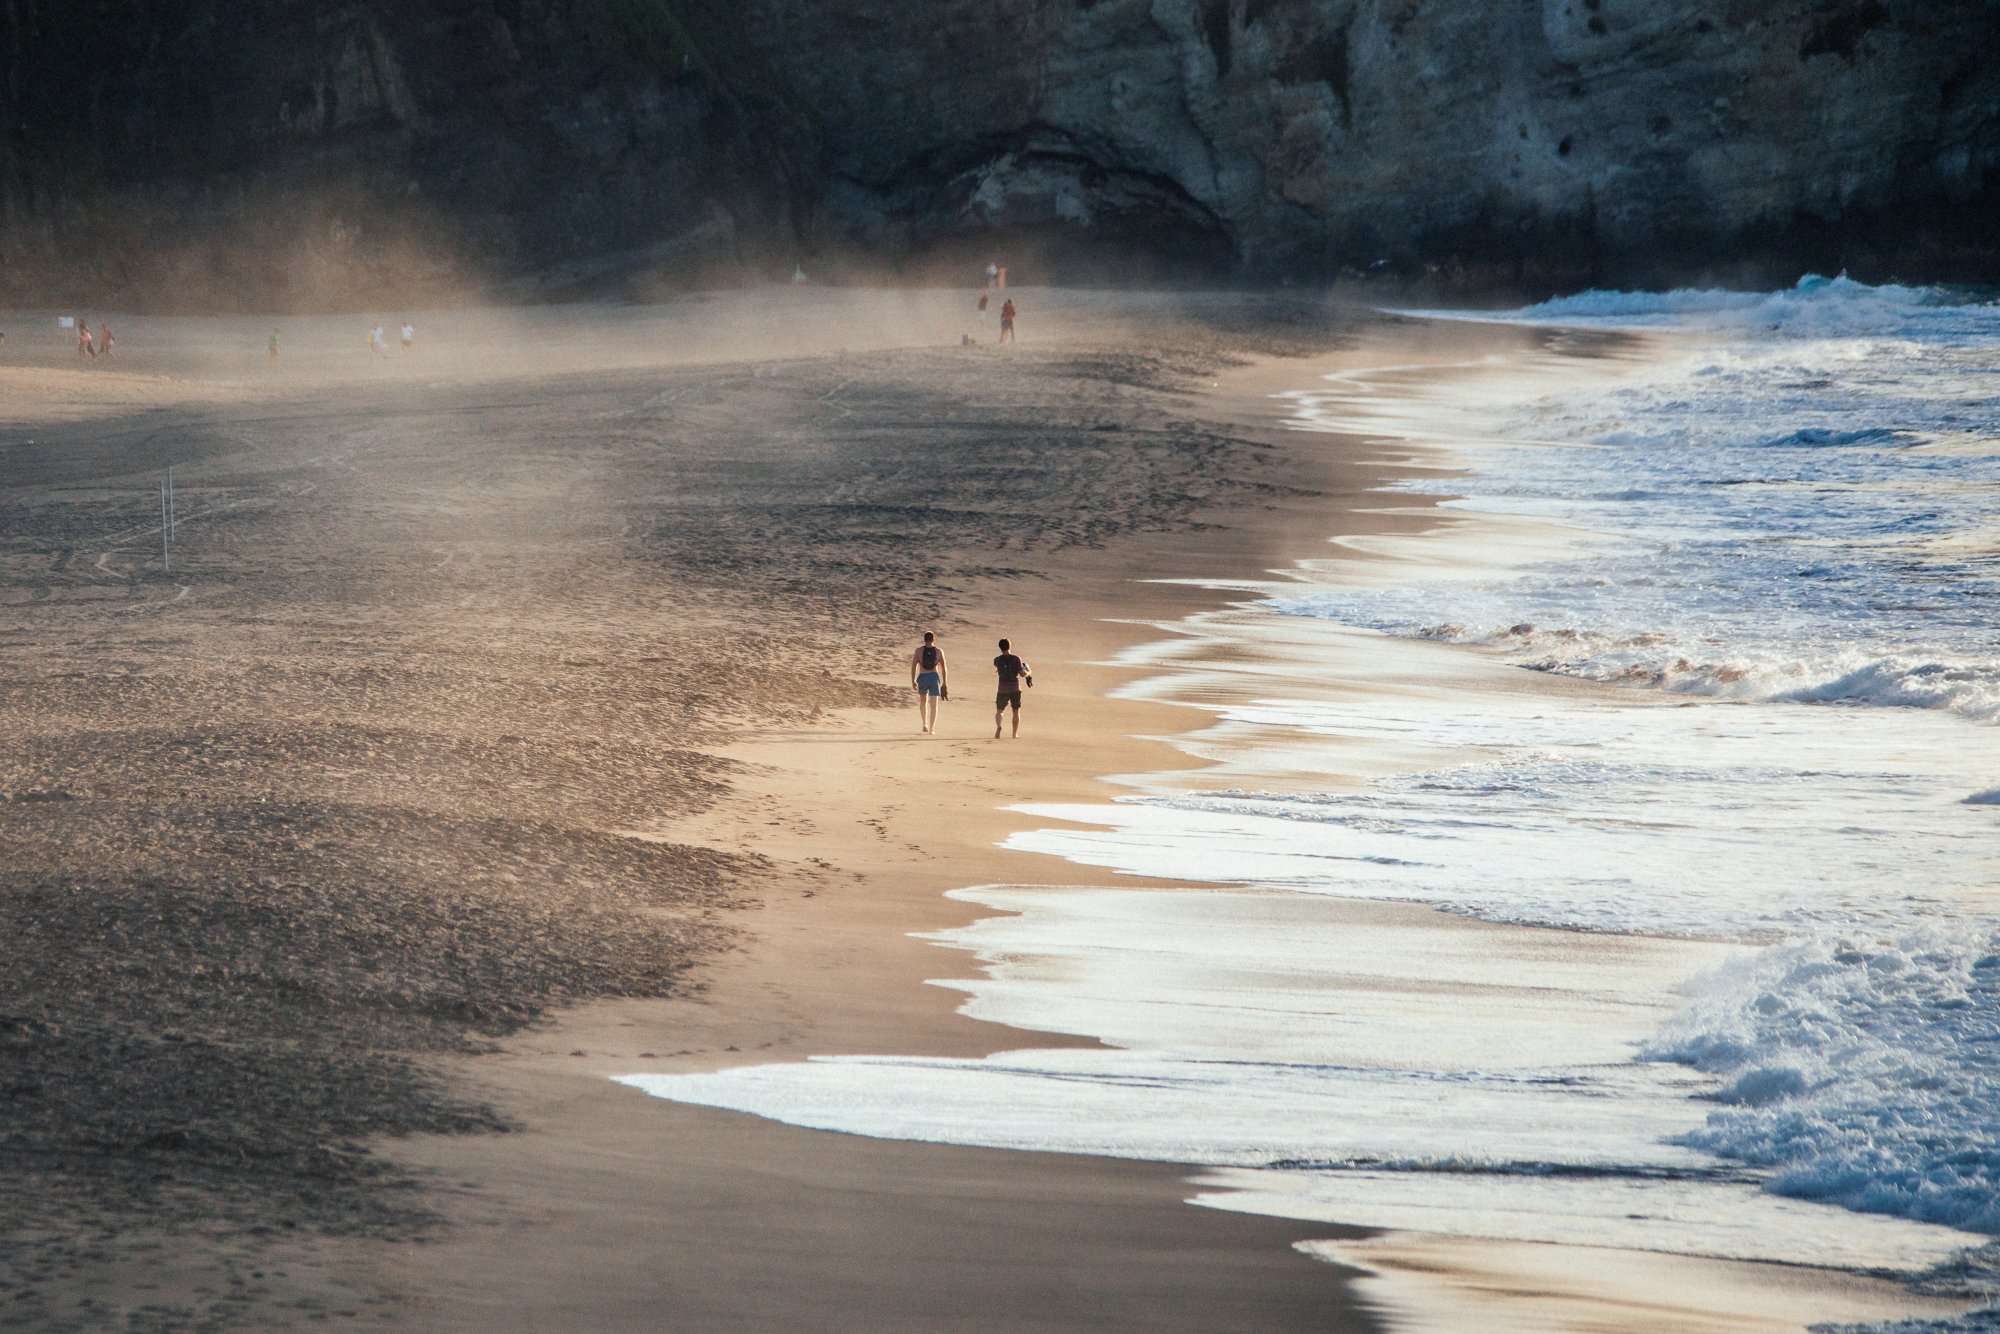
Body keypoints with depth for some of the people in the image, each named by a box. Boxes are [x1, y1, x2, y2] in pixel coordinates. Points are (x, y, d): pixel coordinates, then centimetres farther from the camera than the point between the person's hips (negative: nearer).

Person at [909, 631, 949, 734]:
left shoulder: (919, 650, 0)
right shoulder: (939, 651, 2)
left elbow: (913, 666, -6)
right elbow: (943, 668, 3)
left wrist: (913, 680, -1)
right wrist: (945, 683, 11)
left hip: (922, 678, 1)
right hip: (934, 677, -1)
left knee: (923, 701, 25)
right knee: (933, 704, -2)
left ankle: (925, 724, 22)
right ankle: (932, 728, -10)